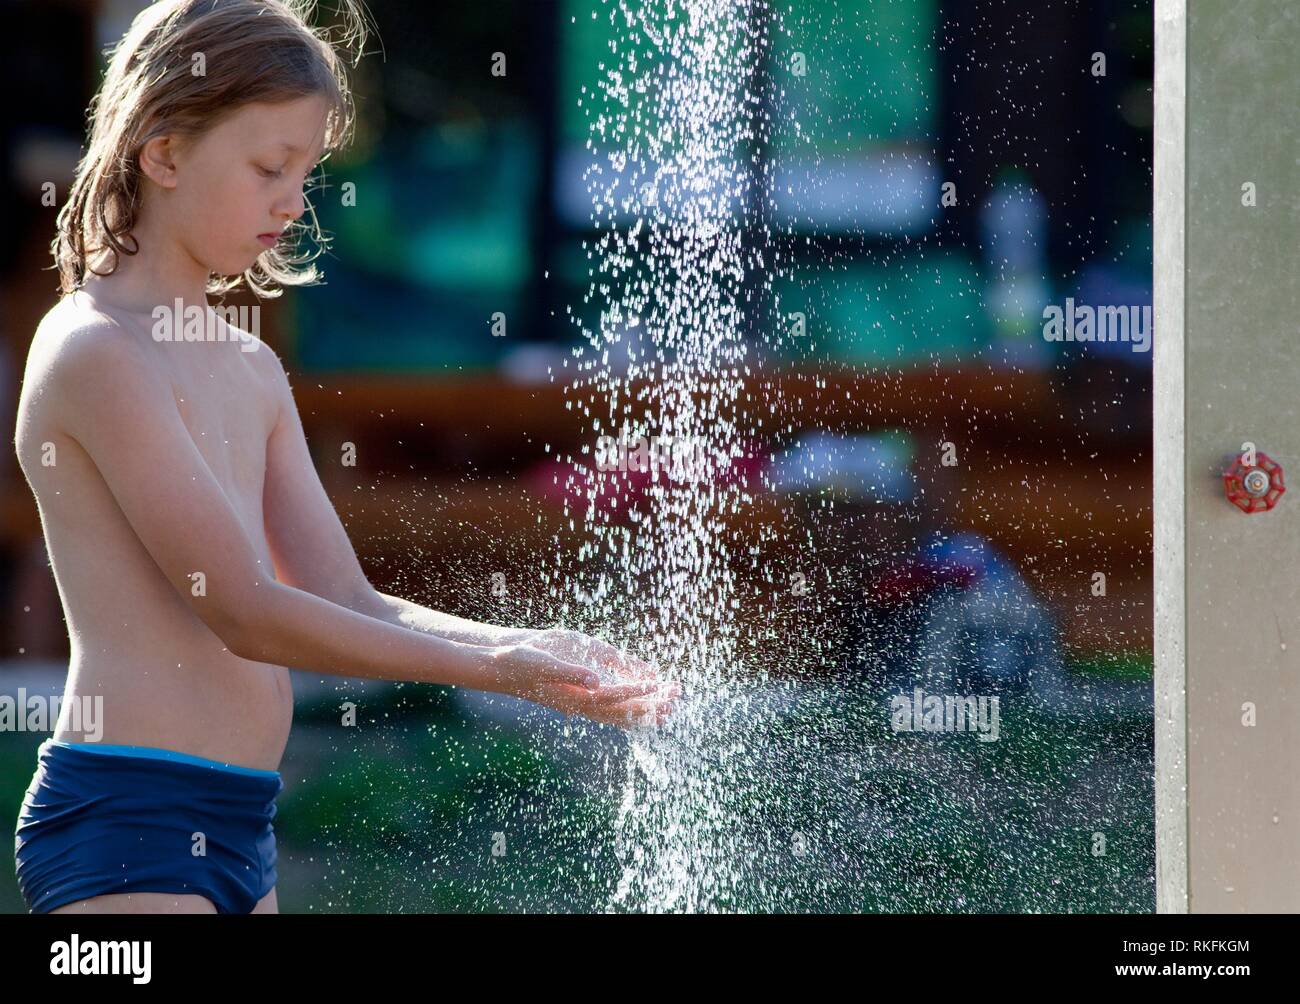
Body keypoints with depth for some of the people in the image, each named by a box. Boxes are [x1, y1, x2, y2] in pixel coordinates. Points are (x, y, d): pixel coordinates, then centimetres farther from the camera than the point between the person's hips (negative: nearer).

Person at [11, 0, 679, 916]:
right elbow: (246, 612, -18)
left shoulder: (251, 370, 17)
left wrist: (530, 649, -3)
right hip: (126, 817, -9)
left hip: (235, 831, 9)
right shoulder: (95, 352, -12)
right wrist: (491, 669, -16)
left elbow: (348, 605, 13)